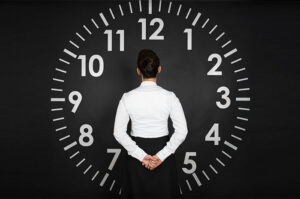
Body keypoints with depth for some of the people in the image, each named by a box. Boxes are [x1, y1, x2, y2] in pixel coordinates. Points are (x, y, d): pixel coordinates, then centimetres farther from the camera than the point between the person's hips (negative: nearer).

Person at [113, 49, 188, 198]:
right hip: (163, 150, 0)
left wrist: (141, 155, -10)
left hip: (136, 153, 1)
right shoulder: (169, 97, -10)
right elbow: (182, 131, -14)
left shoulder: (127, 97, -9)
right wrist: (161, 156, -13)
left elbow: (118, 133, -11)